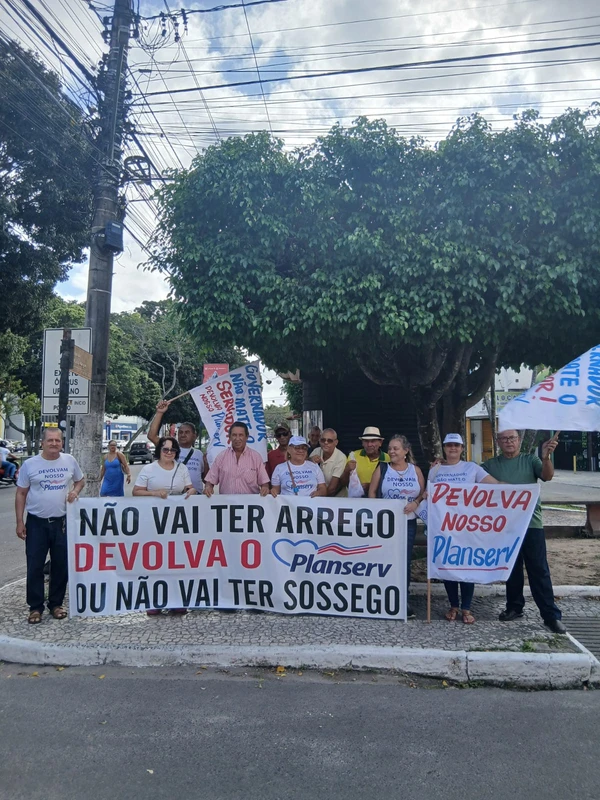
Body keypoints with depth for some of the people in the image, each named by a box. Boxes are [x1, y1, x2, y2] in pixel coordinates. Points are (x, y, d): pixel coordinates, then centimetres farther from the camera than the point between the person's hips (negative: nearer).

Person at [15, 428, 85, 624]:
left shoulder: (70, 461, 0)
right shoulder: (29, 464, -6)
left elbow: (80, 480, 16)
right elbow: (21, 494, -1)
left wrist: (75, 491, -7)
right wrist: (19, 522, -4)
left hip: (62, 522, 2)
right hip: (36, 522, -2)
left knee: (61, 565, 10)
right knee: (35, 566, 3)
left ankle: (56, 603, 24)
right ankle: (35, 607, 17)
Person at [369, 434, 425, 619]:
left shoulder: (415, 470, 6)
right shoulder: (382, 469, 3)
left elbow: (423, 493, 8)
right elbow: (372, 493, 2)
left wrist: (415, 503, -11)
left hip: (408, 522, 1)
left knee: (405, 560, 4)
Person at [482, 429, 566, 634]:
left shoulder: (531, 461, 3)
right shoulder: (490, 465, 6)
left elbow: (547, 476, -13)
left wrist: (546, 457, -35)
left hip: (531, 524, -2)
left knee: (539, 570, -1)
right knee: (511, 569, 13)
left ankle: (551, 615, 3)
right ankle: (514, 607, 25)